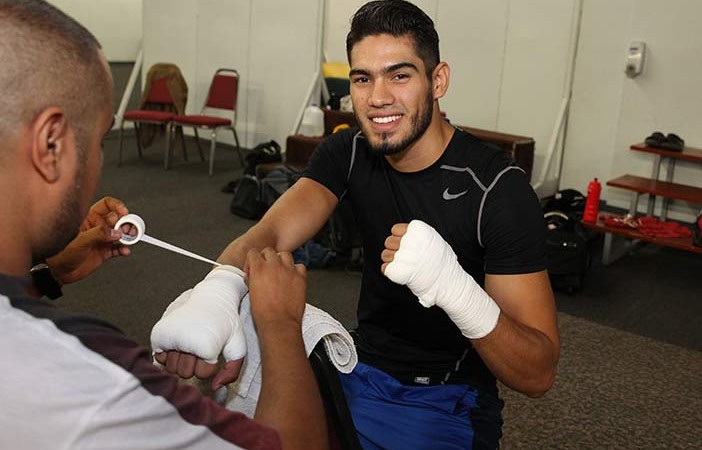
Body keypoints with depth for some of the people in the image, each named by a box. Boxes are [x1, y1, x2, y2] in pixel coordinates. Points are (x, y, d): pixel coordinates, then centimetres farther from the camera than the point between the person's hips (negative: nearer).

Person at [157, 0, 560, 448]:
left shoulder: (498, 187, -20)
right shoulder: (349, 152, -4)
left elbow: (539, 374, -22)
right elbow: (268, 235, -19)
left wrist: (455, 288, -42)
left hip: (449, 406, -4)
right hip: (360, 375, 5)